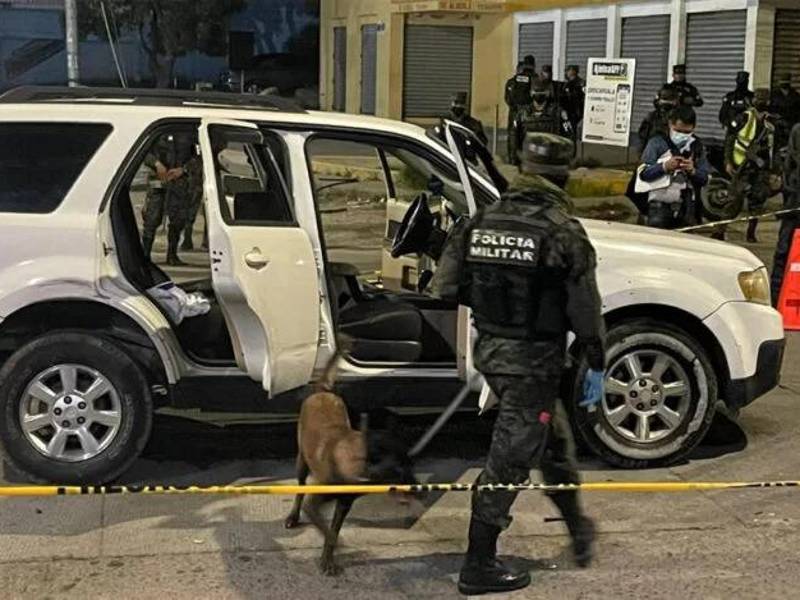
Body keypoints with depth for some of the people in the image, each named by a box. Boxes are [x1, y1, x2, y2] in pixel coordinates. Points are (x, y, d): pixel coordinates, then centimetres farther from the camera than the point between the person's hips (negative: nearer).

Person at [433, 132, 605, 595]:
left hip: (490, 350, 7)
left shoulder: (480, 222, 3)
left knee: (554, 438, 24)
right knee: (509, 460, 1)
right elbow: (585, 309, -12)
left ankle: (579, 527, 40)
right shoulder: (563, 232, -14)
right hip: (535, 361, -7)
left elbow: (447, 287, 4)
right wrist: (597, 367, -2)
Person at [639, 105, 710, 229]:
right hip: (660, 204, -3)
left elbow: (705, 179, 9)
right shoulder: (657, 143, 0)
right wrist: (664, 167, -21)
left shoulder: (697, 147, 11)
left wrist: (693, 171, -11)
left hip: (687, 206, 3)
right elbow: (643, 173, -6)